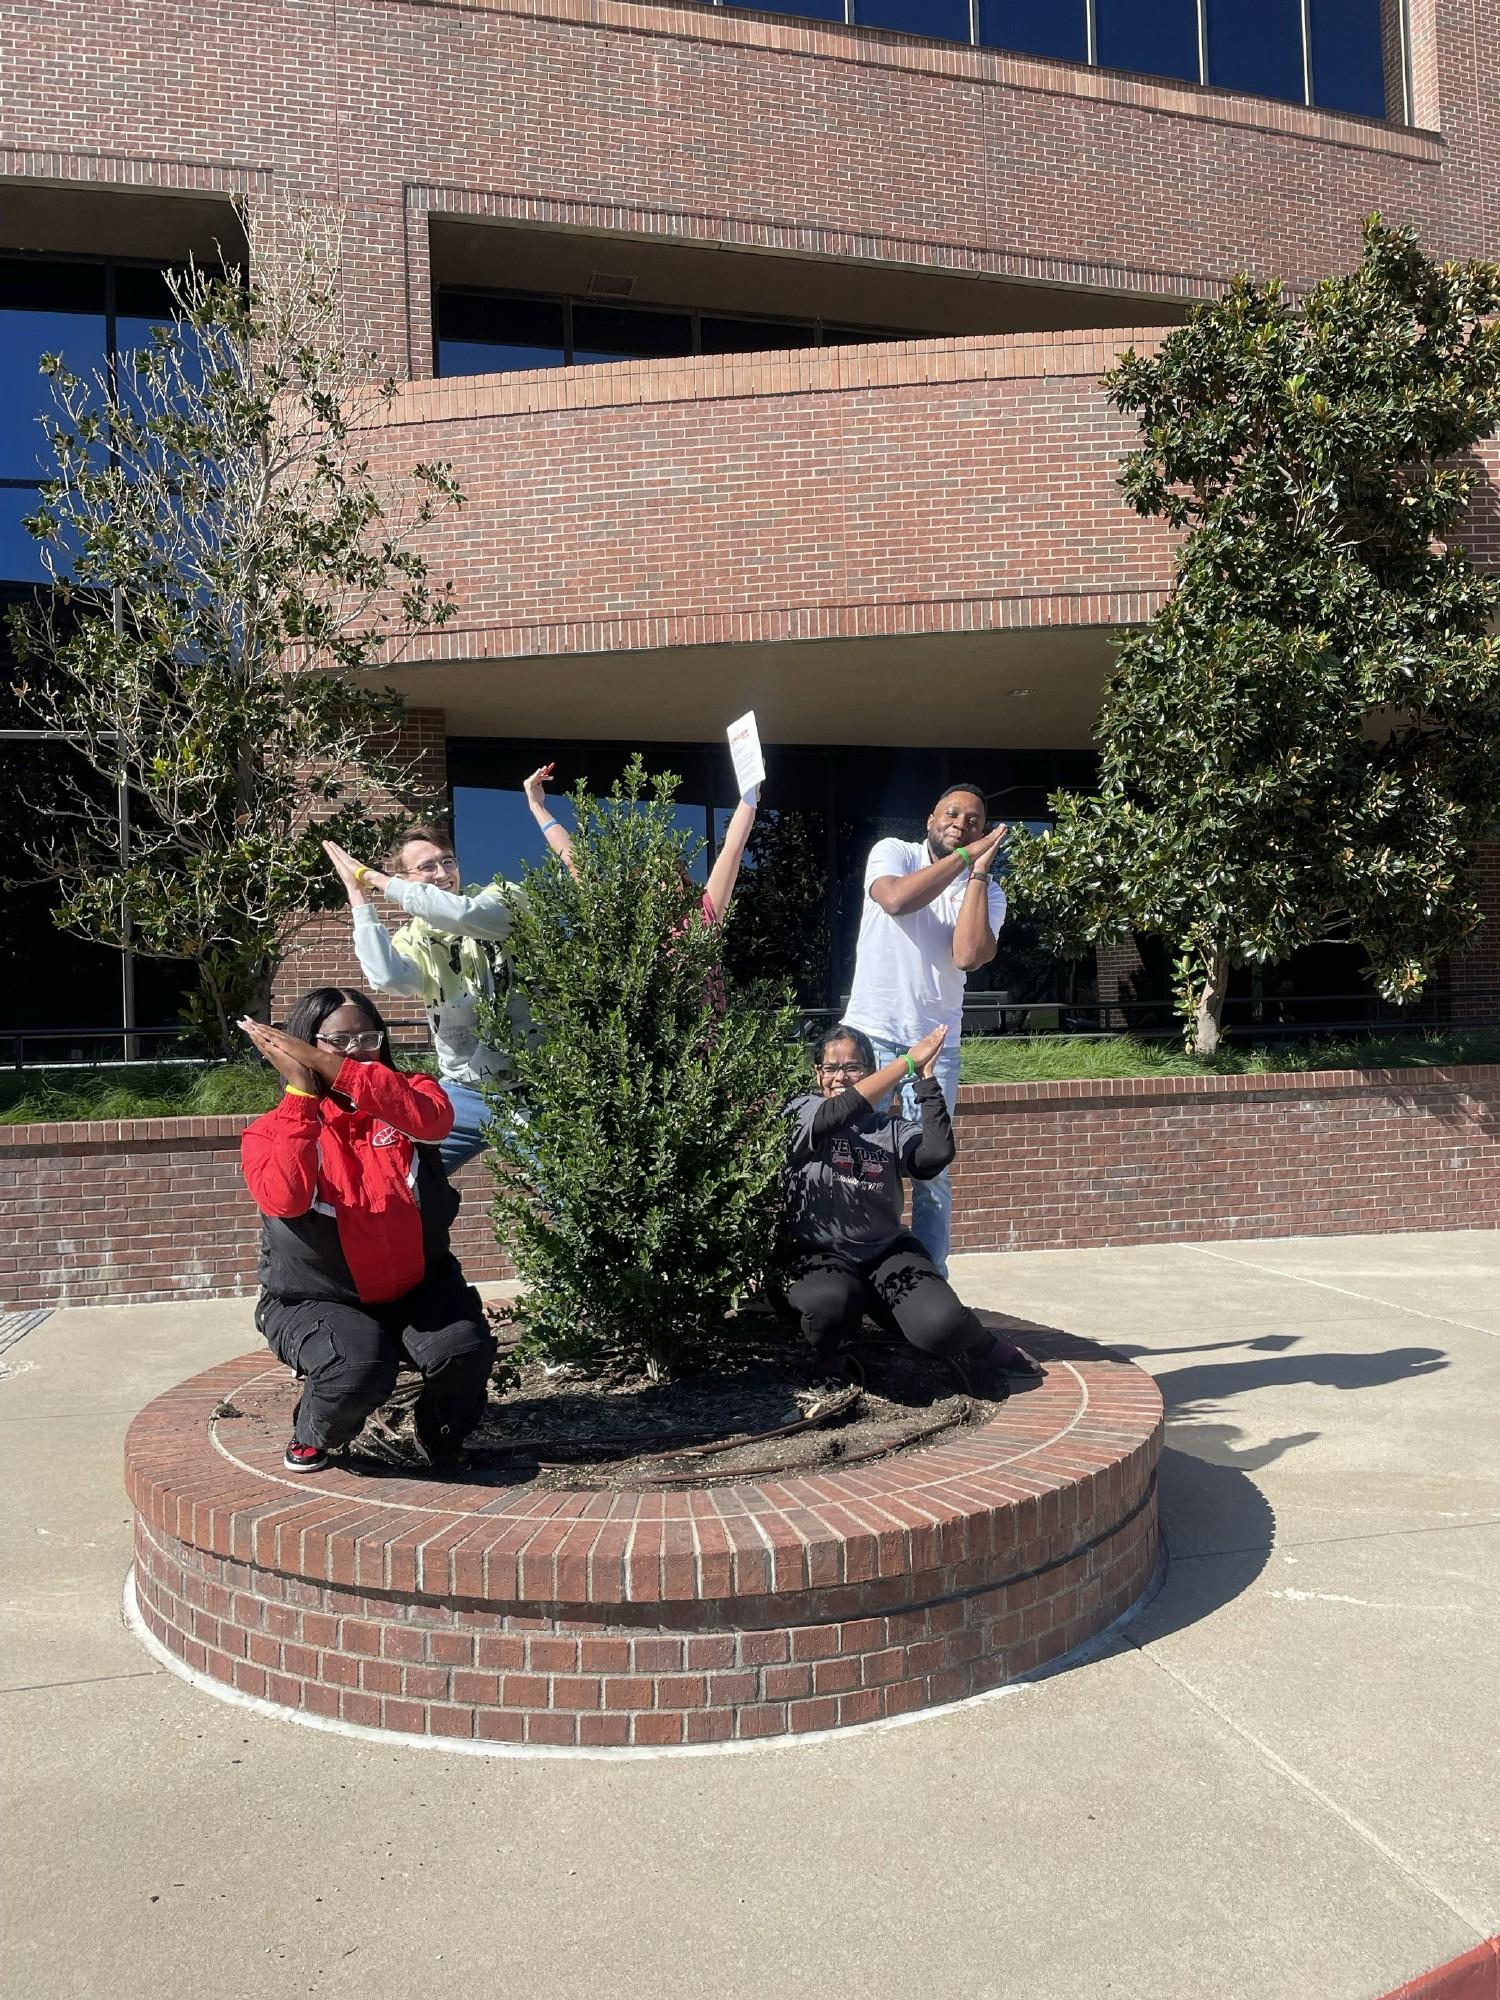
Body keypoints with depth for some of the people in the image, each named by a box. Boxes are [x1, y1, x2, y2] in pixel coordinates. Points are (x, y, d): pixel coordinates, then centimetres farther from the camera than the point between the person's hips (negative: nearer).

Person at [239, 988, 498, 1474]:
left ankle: (443, 1438, 11)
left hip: (416, 1288, 2)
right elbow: (284, 1200, -28)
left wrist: (331, 1068, -32)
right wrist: (302, 1092, -26)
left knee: (467, 1348, -24)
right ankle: (311, 1437, 4)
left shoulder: (407, 1099, 0)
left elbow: (433, 1118, -28)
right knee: (362, 1364, -31)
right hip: (318, 1301, -2)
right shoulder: (273, 1129, -5)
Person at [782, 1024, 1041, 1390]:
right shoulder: (801, 1114, 2)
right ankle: (826, 1364, -1)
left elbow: (938, 1153, -11)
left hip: (886, 1251, 2)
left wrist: (926, 1079, -12)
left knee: (941, 1322, -25)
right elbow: (839, 1113, -21)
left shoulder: (891, 1129, 10)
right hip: (819, 1255, -2)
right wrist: (908, 1061, -18)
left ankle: (981, 1351, 13)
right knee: (830, 1301, -38)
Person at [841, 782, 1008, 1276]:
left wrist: (979, 871, -12)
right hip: (870, 1031, -2)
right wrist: (964, 857, -16)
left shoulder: (987, 892, 5)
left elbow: (968, 956, -15)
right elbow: (896, 899, -22)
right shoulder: (893, 852, 1)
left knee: (932, 1170, 3)